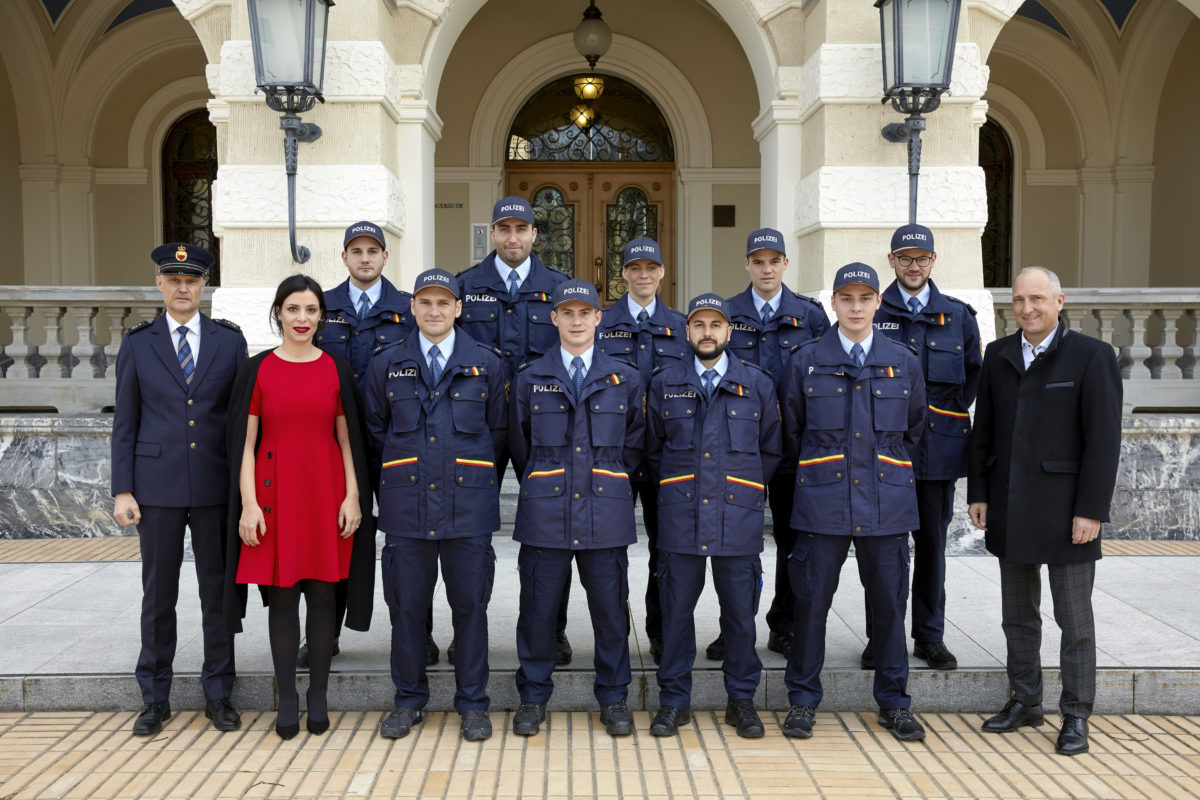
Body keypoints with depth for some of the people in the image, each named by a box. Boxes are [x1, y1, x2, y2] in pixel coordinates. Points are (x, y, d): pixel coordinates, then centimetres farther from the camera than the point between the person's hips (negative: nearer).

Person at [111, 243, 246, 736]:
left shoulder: (230, 340, 5)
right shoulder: (138, 344, 6)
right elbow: (125, 422, 5)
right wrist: (122, 490, -2)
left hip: (217, 487, 0)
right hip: (157, 487, 0)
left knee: (218, 593, 6)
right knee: (158, 594, 7)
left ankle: (218, 695, 18)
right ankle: (154, 699, 20)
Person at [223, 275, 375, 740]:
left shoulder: (336, 369, 5)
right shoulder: (257, 370, 2)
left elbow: (347, 440, 5)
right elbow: (245, 444, 1)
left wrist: (353, 497, -3)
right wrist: (248, 504, -7)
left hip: (326, 493, 1)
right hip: (275, 493, -1)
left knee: (322, 592, 5)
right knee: (282, 595, 3)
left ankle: (318, 697, 17)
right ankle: (287, 700, 15)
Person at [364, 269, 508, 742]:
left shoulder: (486, 364, 5)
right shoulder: (387, 365, 7)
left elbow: (499, 432, 11)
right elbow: (375, 430, 16)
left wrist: (478, 477, 10)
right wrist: (401, 472, 13)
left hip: (469, 503, -1)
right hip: (406, 506, 1)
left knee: (470, 605, 5)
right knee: (407, 605, 6)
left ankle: (472, 702, 18)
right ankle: (409, 699, 22)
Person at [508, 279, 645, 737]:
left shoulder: (624, 380, 8)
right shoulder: (530, 379, 7)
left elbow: (636, 441, 16)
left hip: (606, 514, 0)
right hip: (544, 514, 0)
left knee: (610, 610, 5)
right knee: (538, 608, 4)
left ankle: (613, 698, 20)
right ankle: (533, 698, 19)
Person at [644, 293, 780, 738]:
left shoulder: (758, 384, 6)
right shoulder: (664, 384, 7)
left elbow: (771, 450, 14)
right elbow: (653, 448, 18)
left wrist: (746, 491, 12)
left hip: (739, 518, 0)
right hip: (680, 516, 0)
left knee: (740, 613, 6)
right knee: (676, 610, 5)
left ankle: (741, 701, 20)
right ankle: (674, 701, 17)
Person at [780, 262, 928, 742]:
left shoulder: (904, 362, 7)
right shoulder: (806, 362, 3)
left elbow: (915, 428, 19)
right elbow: (792, 432, 13)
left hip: (887, 502, 1)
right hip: (822, 502, -1)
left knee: (889, 603, 7)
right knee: (811, 601, 2)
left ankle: (893, 702, 22)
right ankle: (802, 700, 16)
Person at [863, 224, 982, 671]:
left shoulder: (958, 315, 8)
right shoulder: (871, 314, 2)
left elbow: (975, 372, 17)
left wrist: (955, 410, 7)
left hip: (939, 447, 2)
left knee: (932, 543, 9)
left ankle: (930, 637, 20)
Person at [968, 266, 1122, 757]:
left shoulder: (1092, 357, -7)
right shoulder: (998, 355, 9)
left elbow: (1103, 440, -10)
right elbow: (983, 430, 11)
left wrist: (1090, 511, -14)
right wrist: (978, 493, 7)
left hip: (1064, 510, -5)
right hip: (1010, 509, 5)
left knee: (1074, 619, 4)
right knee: (1018, 613, 14)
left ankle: (1075, 716, 15)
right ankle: (1024, 701, 27)